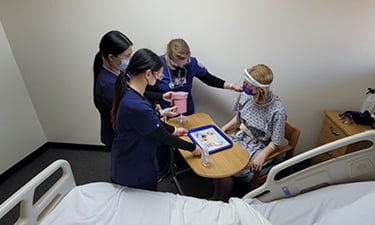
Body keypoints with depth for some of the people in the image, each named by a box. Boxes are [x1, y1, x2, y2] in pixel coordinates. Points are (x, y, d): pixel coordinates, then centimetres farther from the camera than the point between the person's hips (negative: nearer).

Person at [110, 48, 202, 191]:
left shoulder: (127, 91, -8)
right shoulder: (137, 107, -38)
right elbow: (162, 136, -24)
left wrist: (173, 130, 14)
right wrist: (192, 148, -10)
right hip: (135, 172, -8)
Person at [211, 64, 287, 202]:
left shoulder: (277, 110, -23)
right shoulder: (246, 95, -8)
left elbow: (275, 142, -12)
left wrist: (262, 156, -26)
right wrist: (223, 129, -6)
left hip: (257, 147, -5)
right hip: (239, 138, 6)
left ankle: (224, 201, 12)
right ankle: (216, 196, 12)